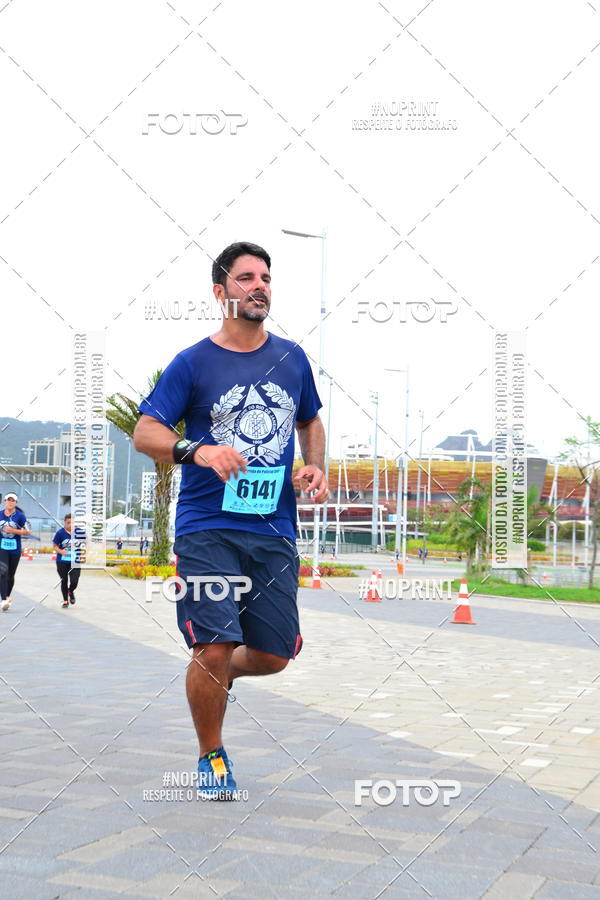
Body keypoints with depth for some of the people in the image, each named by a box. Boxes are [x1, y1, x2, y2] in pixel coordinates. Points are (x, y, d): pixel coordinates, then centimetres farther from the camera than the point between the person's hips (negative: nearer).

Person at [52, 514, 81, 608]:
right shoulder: (60, 533, -8)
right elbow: (55, 545, -1)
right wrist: (61, 551, -20)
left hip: (75, 561, 0)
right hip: (62, 561, 0)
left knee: (74, 582, -8)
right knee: (64, 581, 8)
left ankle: (71, 592, 29)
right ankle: (65, 601, 28)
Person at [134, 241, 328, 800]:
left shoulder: (291, 358, 11)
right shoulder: (192, 363, -1)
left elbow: (310, 422, 26)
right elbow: (144, 434, -4)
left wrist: (315, 468, 6)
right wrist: (196, 450, -23)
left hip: (274, 529, 4)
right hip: (207, 527, -4)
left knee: (273, 656, 4)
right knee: (215, 647, -13)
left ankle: (216, 677, 40)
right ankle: (211, 758, 13)